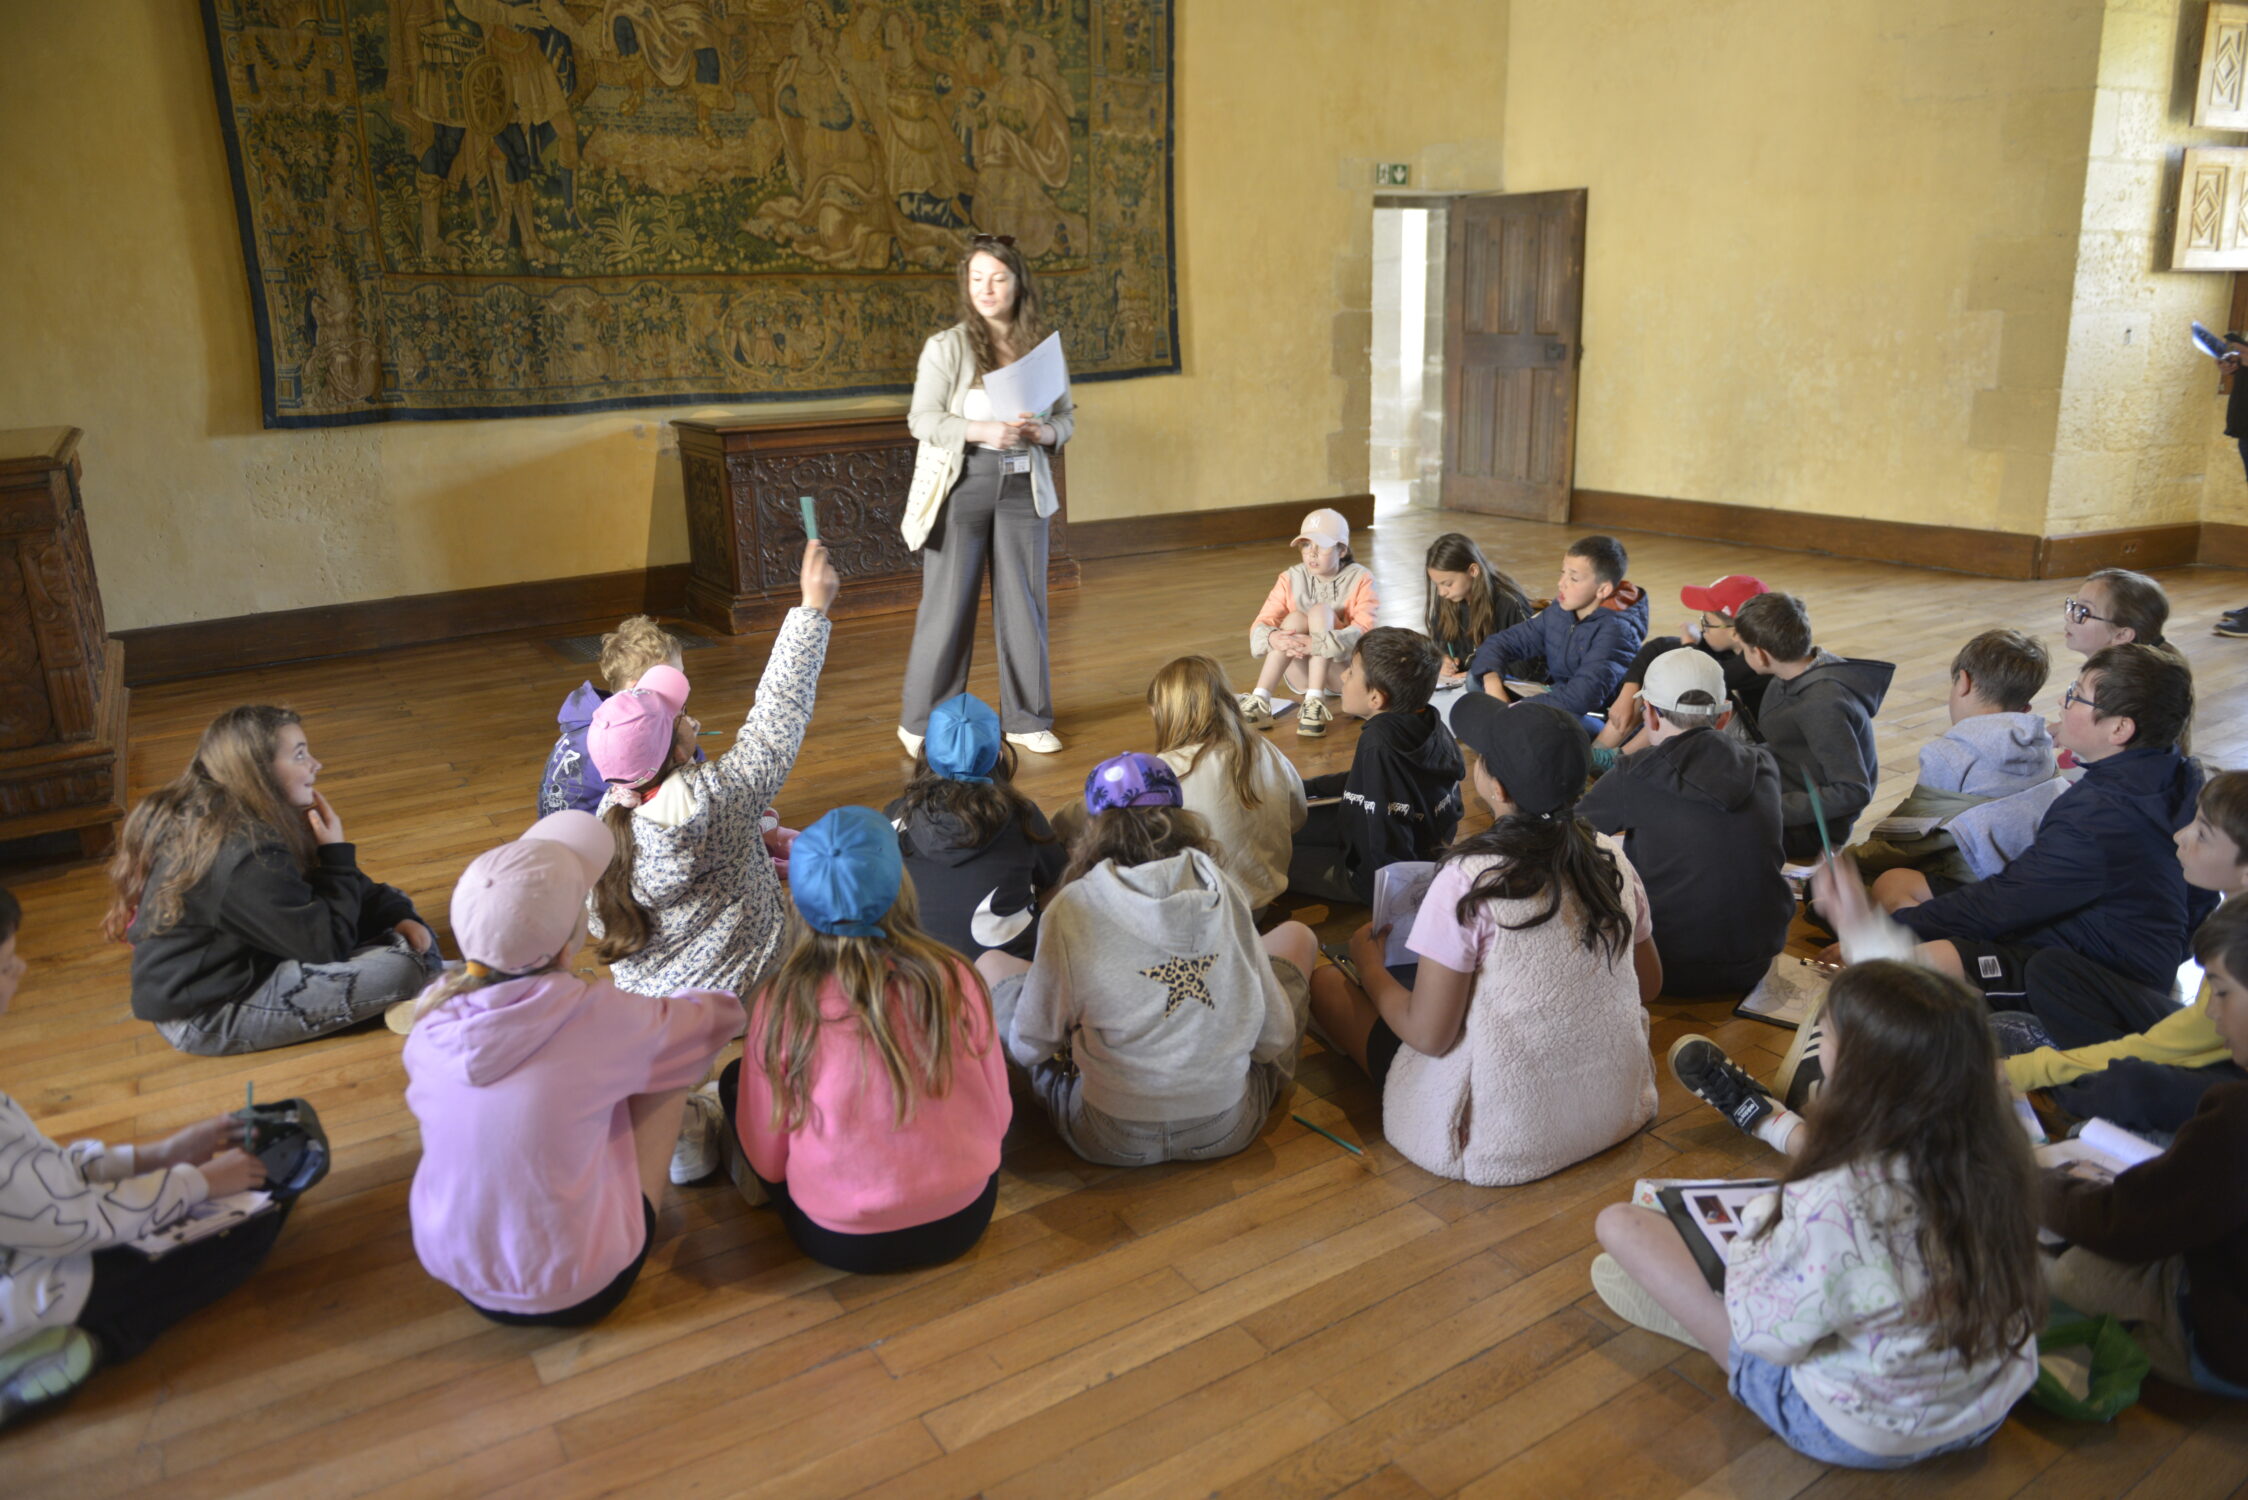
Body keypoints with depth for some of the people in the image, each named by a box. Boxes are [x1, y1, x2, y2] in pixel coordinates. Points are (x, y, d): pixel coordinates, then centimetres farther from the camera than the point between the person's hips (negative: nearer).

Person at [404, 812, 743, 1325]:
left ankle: (676, 1129, 37)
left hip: (453, 1269, 5)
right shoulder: (594, 1018, -26)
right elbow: (718, 1018, -7)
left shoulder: (433, 1019, -13)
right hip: (573, 1292, -5)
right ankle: (683, 1139, 34)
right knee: (667, 1062, 5)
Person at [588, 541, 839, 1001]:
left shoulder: (610, 815, -13)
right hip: (729, 988, -5)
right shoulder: (717, 797, -28)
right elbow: (779, 711, -17)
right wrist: (813, 607, -10)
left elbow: (601, 924, 1)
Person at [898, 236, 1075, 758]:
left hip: (1023, 487, 3)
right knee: (948, 604, 1)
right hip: (962, 485, -3)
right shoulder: (946, 347, -3)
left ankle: (1027, 719, 21)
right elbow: (922, 419, -8)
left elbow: (1066, 416, 12)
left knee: (1024, 603, 8)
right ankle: (921, 724, 14)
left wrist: (1046, 432, -11)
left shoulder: (1042, 346, 7)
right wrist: (981, 431, -22)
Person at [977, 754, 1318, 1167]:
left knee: (991, 964, 16)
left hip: (1111, 1140, -2)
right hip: (1229, 1129, 2)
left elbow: (1029, 1046, -5)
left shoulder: (1076, 906, -13)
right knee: (1296, 936, 21)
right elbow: (1276, 1036, -1)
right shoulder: (1222, 889, -7)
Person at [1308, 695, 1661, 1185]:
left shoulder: (1468, 880, -24)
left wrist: (1368, 962, -1)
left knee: (1323, 981, 8)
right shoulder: (1612, 859, -7)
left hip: (1503, 1143, -6)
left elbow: (1427, 1036, -19)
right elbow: (1650, 985, 8)